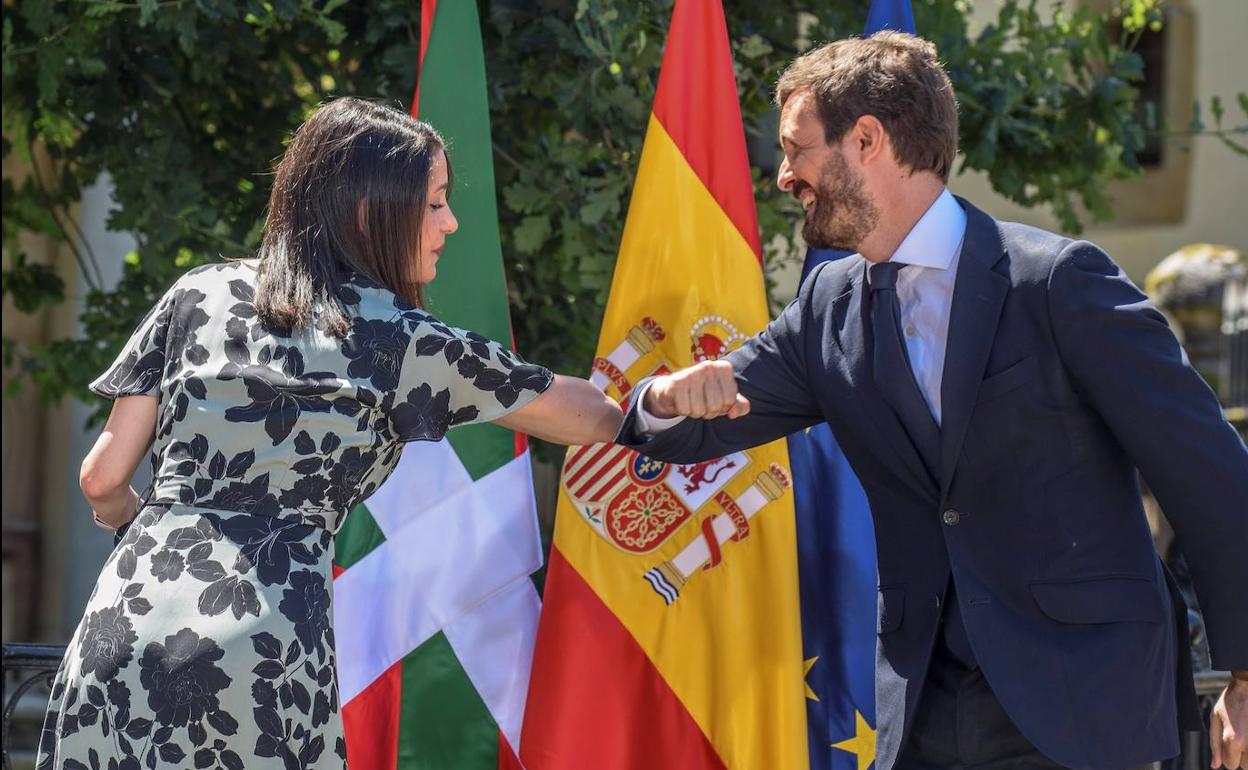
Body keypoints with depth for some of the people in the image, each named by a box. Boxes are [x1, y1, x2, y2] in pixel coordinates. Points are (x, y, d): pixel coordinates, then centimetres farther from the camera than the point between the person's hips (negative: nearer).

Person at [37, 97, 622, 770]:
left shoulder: (200, 295, 13)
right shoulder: (406, 342, 5)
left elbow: (103, 479, 14)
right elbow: (594, 418, 12)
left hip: (121, 634, 3)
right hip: (264, 657, -3)